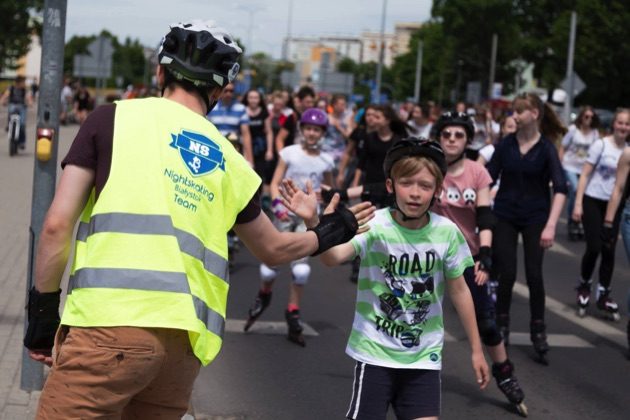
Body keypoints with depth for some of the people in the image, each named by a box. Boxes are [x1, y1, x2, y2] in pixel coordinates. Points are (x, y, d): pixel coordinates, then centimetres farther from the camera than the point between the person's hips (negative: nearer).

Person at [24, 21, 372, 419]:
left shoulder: (115, 117, 7)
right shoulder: (229, 160, 18)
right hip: (186, 340, 5)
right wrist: (329, 232, 50)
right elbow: (275, 249, 32)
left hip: (110, 326, -5)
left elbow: (58, 224, 0)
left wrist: (43, 310, 7)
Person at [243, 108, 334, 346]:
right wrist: (278, 206, -17)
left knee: (301, 267, -10)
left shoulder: (326, 161, 5)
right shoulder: (289, 153, -1)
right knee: (271, 263, -2)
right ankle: (264, 296, 30)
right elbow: (275, 183, -3)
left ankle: (293, 315, 4)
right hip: (286, 212, -1)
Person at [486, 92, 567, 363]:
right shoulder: (506, 144, -2)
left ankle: (538, 329, 13)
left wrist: (551, 226, -27)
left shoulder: (546, 148, -9)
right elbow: (489, 179, 2)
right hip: (504, 216, 1)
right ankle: (501, 324, 19)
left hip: (535, 218, -1)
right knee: (507, 274, -1)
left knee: (534, 274, -3)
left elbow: (560, 188, -17)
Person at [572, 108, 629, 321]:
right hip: (593, 201, -4)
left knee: (609, 250, 3)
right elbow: (585, 175, -8)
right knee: (594, 247, -7)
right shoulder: (601, 145, -8)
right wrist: (578, 203, -13)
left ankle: (603, 295, 15)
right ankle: (584, 286, 17)